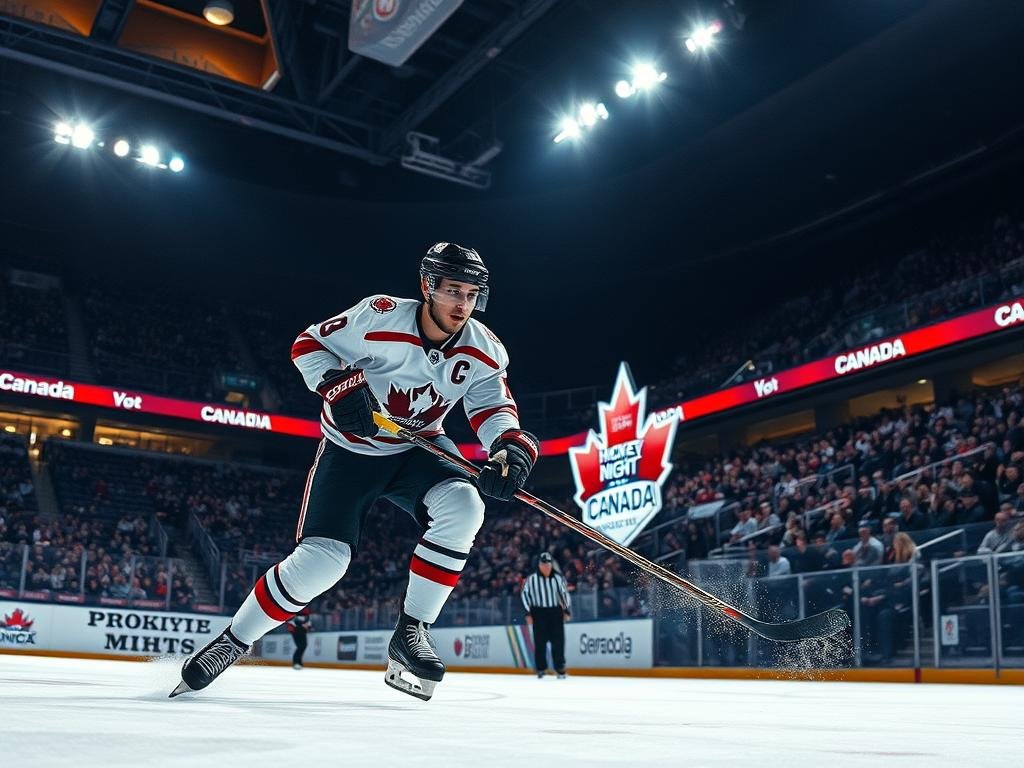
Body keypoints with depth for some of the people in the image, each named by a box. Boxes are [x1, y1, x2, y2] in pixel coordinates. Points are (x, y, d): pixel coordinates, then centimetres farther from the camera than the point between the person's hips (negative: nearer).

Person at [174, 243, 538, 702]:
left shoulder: (483, 351, -12)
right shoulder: (380, 317, -22)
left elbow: (495, 408, -15)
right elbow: (309, 344, -11)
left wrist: (513, 447, -36)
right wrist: (338, 386, -29)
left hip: (418, 447, 3)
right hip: (350, 448, -3)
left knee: (462, 506, -27)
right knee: (322, 558, -15)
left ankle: (411, 632, -13)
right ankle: (232, 642, 8)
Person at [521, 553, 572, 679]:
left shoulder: (557, 578, 0)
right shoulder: (532, 578, -7)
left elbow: (564, 593, 10)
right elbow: (525, 594, 0)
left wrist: (567, 611, 7)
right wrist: (528, 613, -2)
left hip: (556, 612, 2)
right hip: (539, 613, -2)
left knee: (558, 641, 0)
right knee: (540, 642, -1)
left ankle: (560, 668, 9)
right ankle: (541, 668, 11)